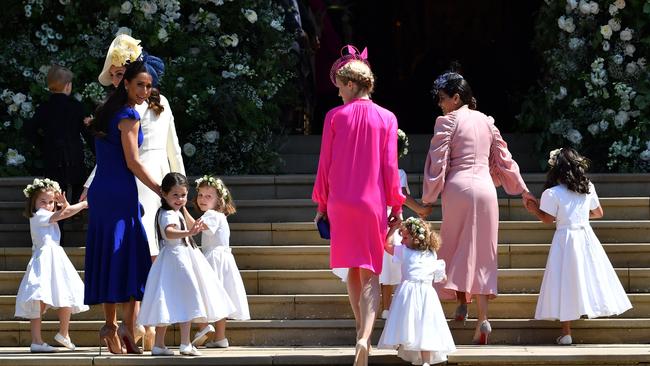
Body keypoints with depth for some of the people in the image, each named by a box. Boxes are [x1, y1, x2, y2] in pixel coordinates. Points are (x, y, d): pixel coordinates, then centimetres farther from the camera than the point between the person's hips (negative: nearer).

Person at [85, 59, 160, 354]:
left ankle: (110, 325, 9)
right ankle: (127, 326, -13)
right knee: (128, 254, -6)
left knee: (107, 257, 8)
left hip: (100, 191, 8)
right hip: (121, 192, -8)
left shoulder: (107, 111, 14)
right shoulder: (128, 116, -10)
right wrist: (162, 192, -11)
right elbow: (133, 162, -14)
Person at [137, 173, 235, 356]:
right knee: (186, 299, -14)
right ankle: (185, 344, -18)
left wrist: (184, 209, 28)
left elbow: (192, 225, 36)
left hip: (184, 257, 11)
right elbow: (169, 232, -40)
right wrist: (188, 233, -53)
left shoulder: (177, 212, 17)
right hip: (176, 259, -11)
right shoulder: (169, 215, -16)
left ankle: (159, 344, 12)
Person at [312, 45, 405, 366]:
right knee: (370, 274, -1)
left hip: (341, 203, 1)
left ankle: (361, 329, 26)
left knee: (353, 268, 18)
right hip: (373, 204, -1)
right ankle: (365, 337, -20)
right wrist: (396, 207, 5)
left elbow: (325, 165, 0)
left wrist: (321, 204, 9)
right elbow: (390, 167, -3)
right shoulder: (386, 118, -3)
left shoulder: (335, 116, -3)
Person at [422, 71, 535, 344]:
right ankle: (482, 317, -4)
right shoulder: (486, 121, 13)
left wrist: (428, 198, 0)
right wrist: (523, 190, 25)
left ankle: (462, 302, -2)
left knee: (458, 247, 9)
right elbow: (503, 158, 17)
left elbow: (438, 161, -6)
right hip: (485, 188, 4)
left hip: (458, 188, -4)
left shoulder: (447, 121, -3)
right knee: (482, 252, 5)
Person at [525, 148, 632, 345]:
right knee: (590, 277, 15)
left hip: (565, 238, -3)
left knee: (566, 283, -1)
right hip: (586, 235, 3)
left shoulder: (552, 194, -10)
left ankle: (566, 332, -2)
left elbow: (548, 219, -6)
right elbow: (598, 213, 15)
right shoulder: (588, 188, 5)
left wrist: (534, 209, 9)